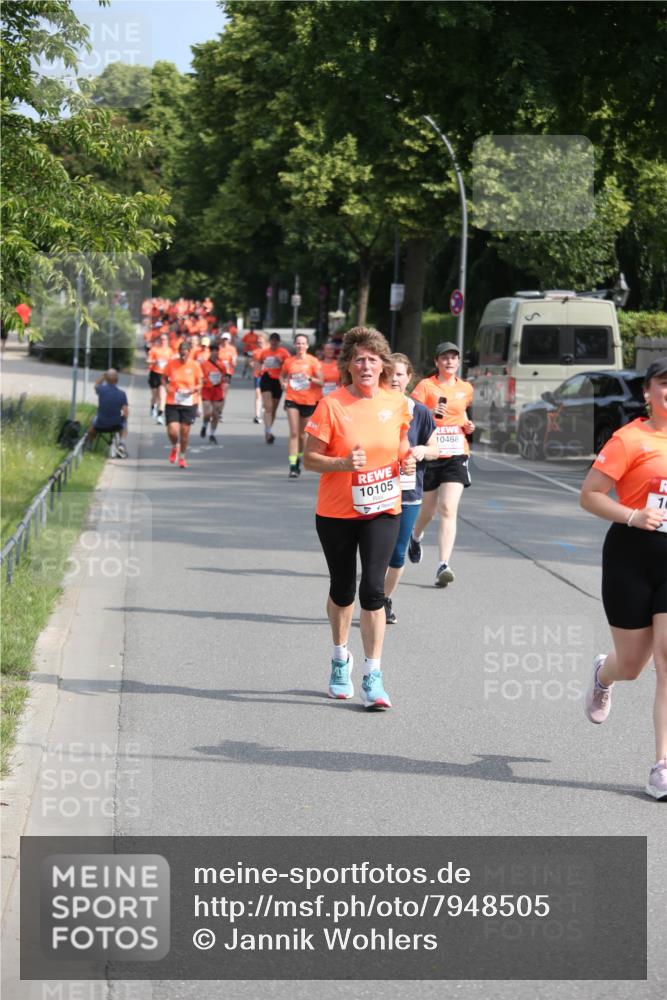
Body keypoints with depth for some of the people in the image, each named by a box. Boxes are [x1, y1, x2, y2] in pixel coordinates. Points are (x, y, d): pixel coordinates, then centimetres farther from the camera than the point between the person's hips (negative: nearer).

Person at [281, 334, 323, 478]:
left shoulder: (313, 361, -4)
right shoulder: (289, 361, 3)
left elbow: (321, 382, -5)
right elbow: (282, 375, 20)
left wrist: (310, 378, -23)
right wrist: (283, 383, -1)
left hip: (309, 401, 0)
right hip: (292, 400, 0)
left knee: (302, 434, 12)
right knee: (294, 433, -11)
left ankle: (298, 460, 35)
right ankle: (293, 467, -15)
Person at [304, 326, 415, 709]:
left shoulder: (397, 403, -1)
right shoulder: (332, 405, -11)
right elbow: (310, 458, -9)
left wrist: (406, 459, -3)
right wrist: (344, 463, -25)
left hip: (382, 510, 1)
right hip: (336, 512, -1)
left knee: (373, 588, -10)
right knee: (343, 589, 13)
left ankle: (373, 677, -6)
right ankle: (341, 658, 38)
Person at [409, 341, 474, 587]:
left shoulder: (465, 389, 10)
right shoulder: (425, 386, -3)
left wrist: (467, 425, 8)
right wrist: (431, 413, -26)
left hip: (456, 454, 2)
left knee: (448, 509, -13)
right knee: (428, 508, 13)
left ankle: (443, 566, -19)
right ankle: (416, 537, 49)